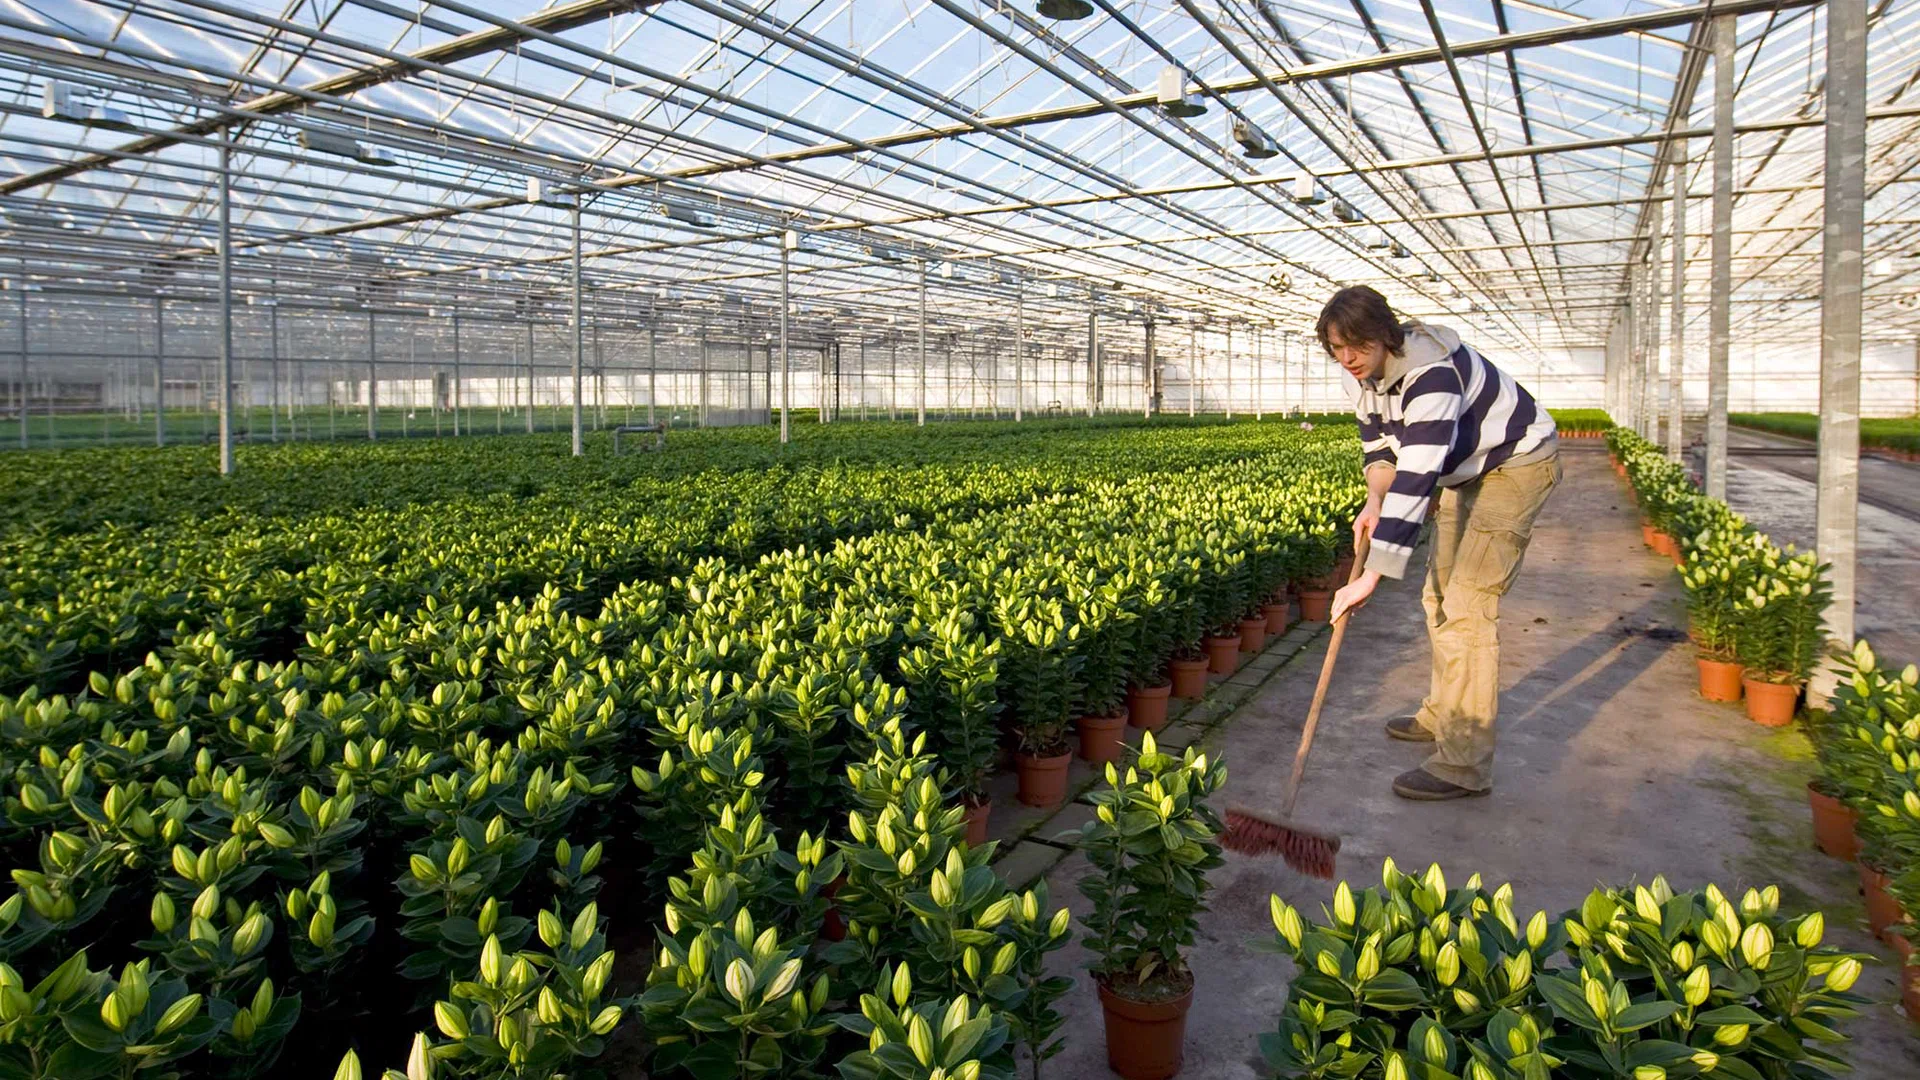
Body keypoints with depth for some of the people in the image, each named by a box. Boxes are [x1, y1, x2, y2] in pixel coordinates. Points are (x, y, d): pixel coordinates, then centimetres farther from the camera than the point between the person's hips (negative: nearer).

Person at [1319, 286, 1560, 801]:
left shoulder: (1431, 371, -36)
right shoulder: (1363, 377, -7)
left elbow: (1416, 478, -43)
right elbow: (1380, 447, 6)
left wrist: (1371, 575, -46)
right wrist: (1373, 501, -15)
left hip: (1518, 463, -9)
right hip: (1465, 471, 9)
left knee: (1467, 604, -16)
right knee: (1439, 594, 15)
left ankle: (1465, 765, -13)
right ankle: (1443, 715, 32)